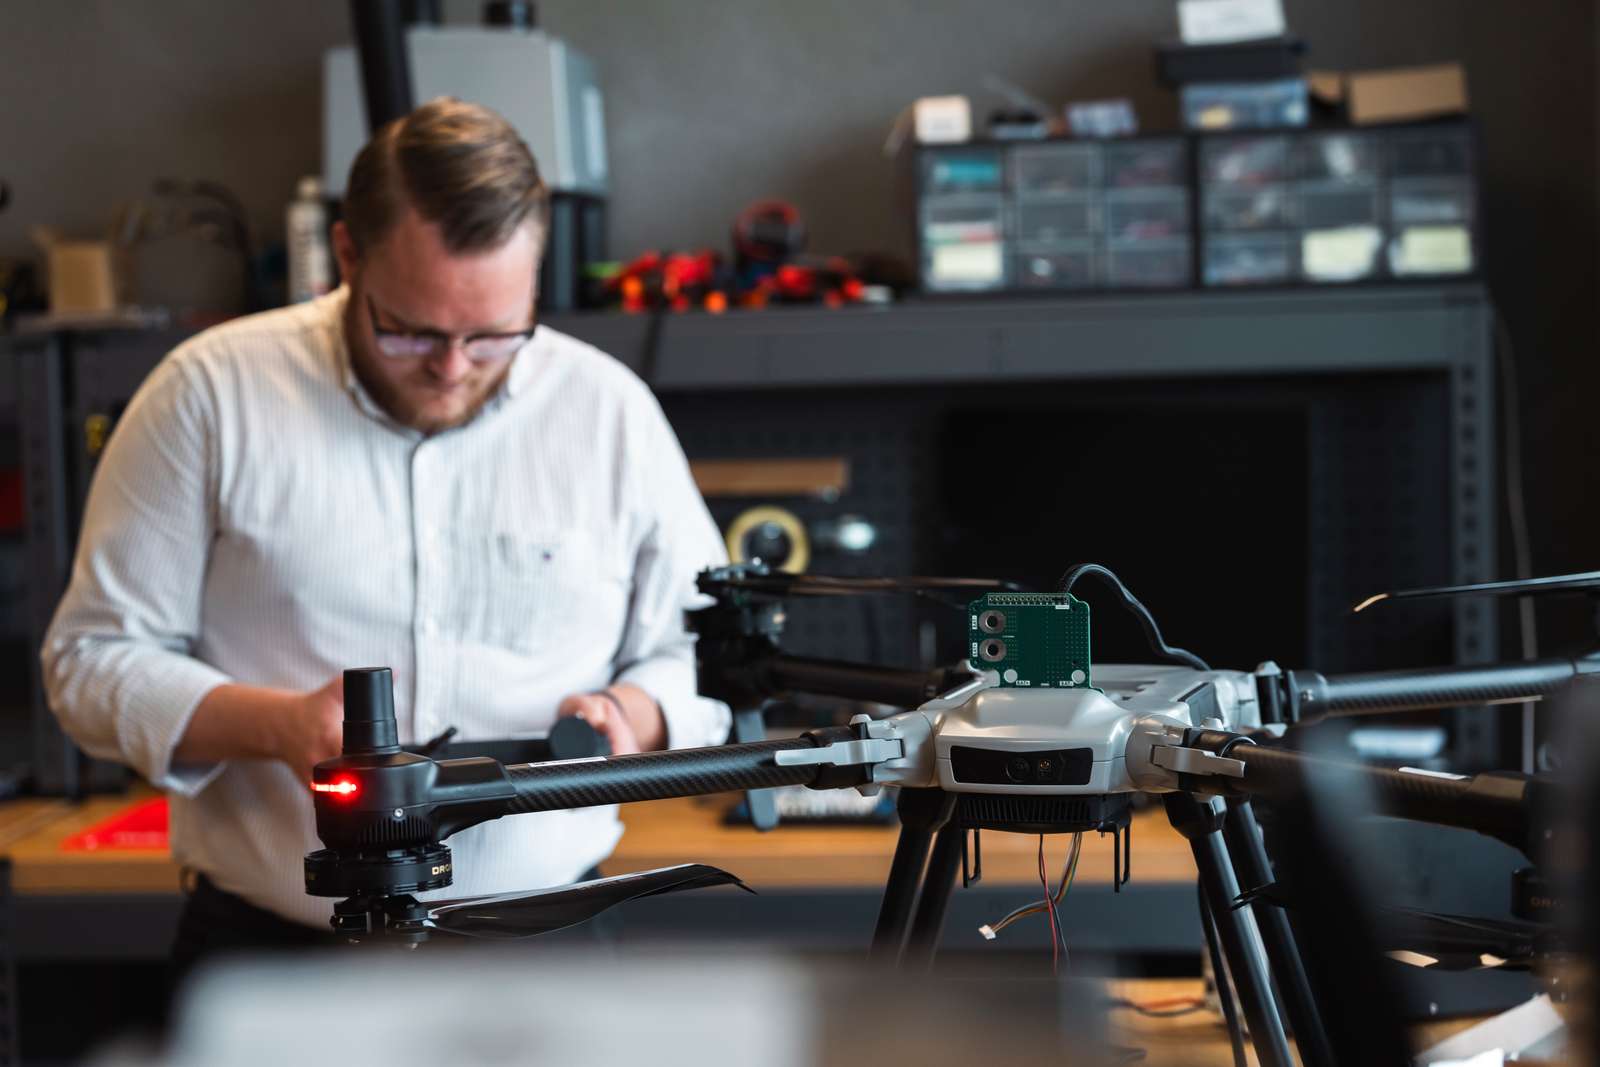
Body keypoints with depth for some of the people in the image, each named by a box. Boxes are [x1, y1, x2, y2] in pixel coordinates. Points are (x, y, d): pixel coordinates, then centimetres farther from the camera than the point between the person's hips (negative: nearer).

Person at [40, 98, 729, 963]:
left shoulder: (610, 411, 9)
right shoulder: (212, 394, 2)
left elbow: (705, 658, 18)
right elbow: (92, 658, 3)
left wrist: (634, 717, -5)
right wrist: (277, 726, -13)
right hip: (268, 952, -1)